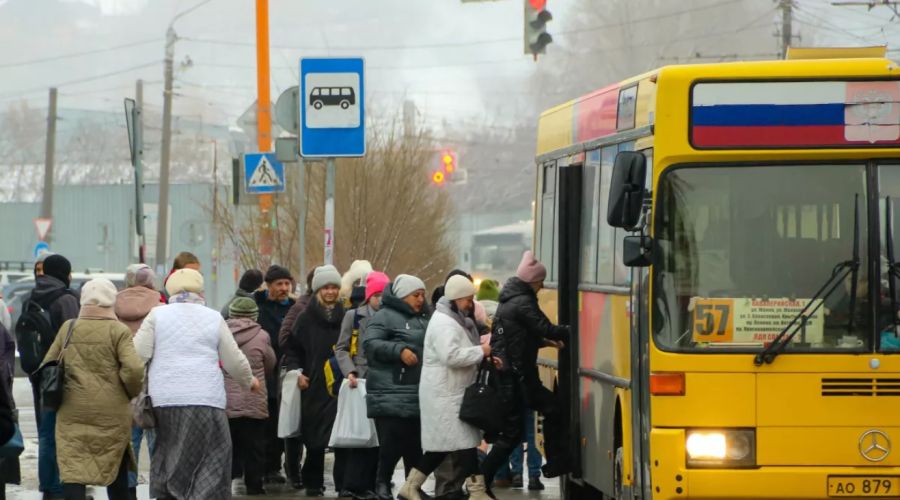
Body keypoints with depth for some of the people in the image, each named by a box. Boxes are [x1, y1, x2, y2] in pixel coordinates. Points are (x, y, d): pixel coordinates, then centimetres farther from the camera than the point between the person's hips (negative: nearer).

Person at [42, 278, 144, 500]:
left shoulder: (68, 328, 3)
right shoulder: (118, 331, -6)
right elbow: (134, 369, -16)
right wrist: (131, 393, 3)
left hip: (73, 411, 1)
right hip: (112, 411, -1)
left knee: (73, 468, -3)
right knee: (116, 468, 15)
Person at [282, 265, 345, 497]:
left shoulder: (347, 317, 3)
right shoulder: (306, 318, 4)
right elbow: (292, 349, 11)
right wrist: (296, 371, -3)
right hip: (314, 388, 1)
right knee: (315, 440, 4)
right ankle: (313, 483, 16)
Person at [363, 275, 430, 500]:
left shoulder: (423, 319, 21)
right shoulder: (385, 316, -4)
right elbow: (370, 344, -16)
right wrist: (399, 350, -24)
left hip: (418, 393, 7)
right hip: (391, 393, -7)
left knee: (416, 444, 7)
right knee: (393, 441, -12)